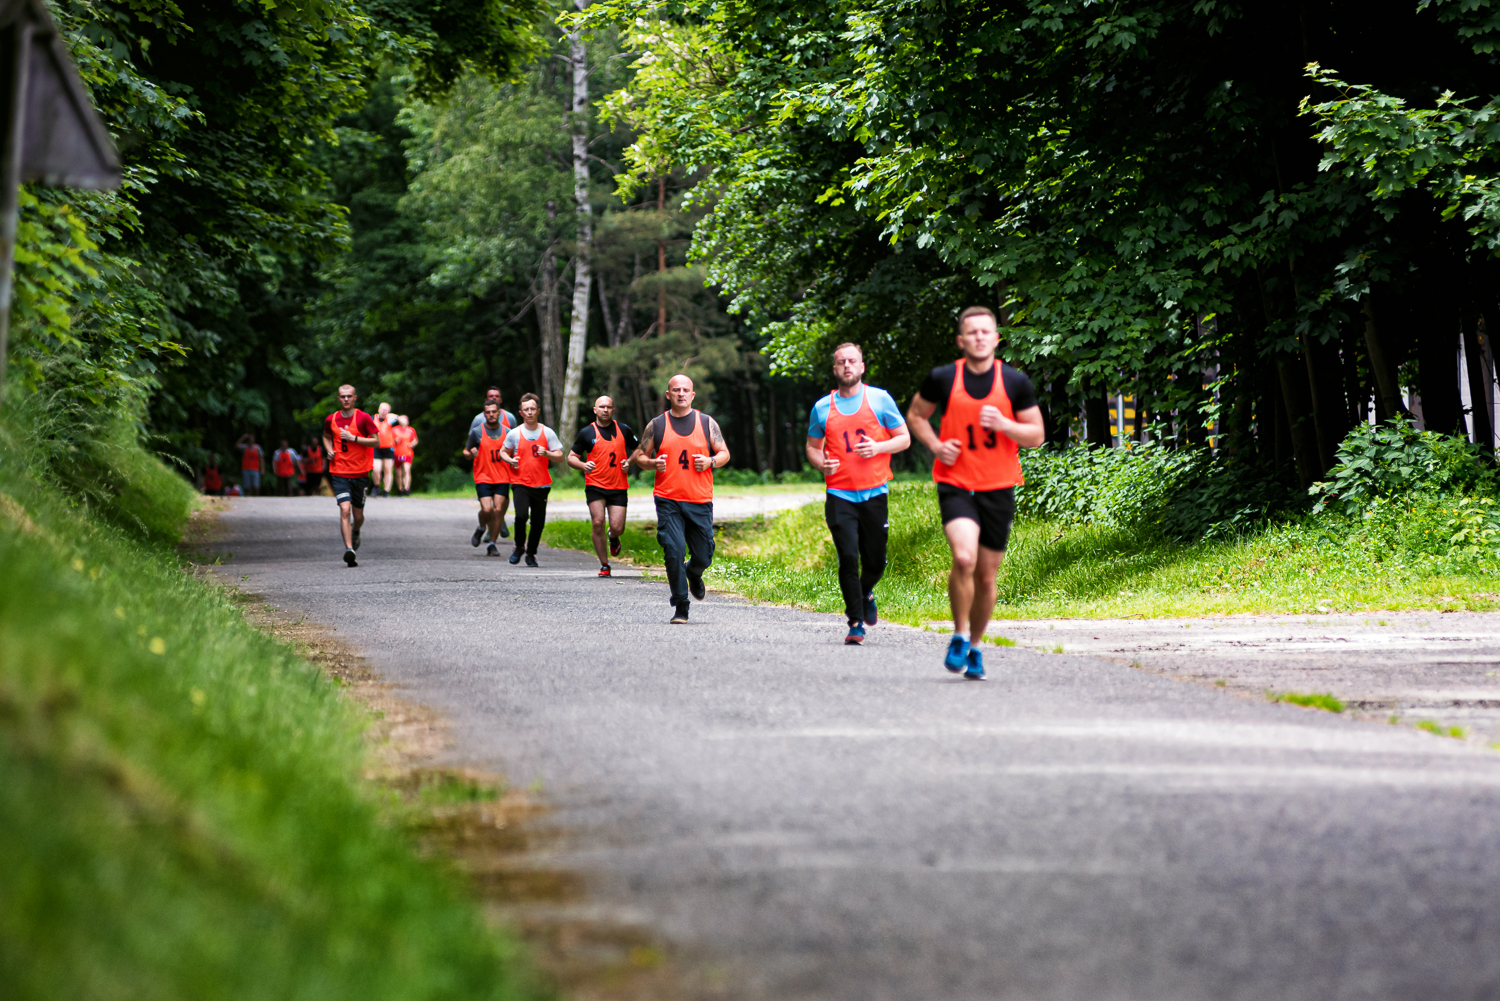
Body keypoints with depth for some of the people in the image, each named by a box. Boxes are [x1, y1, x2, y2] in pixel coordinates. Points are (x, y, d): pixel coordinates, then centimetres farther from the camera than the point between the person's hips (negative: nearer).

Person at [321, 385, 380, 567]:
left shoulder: (363, 418, -4)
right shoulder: (331, 419, 4)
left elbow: (376, 441, -7)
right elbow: (326, 436, 25)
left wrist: (353, 438, -17)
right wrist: (329, 450, 4)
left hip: (360, 473, 0)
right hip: (339, 473, 0)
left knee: (358, 516, 11)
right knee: (345, 510, -18)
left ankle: (355, 533, 46)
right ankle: (349, 549, -25)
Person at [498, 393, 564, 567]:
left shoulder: (548, 433, 4)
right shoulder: (515, 433, 3)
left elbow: (560, 455, 4)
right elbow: (503, 452, 16)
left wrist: (546, 453, -16)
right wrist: (510, 460, -5)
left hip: (541, 484, 1)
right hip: (520, 483, -1)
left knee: (538, 521, 3)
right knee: (521, 515, -20)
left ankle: (531, 554, 23)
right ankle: (519, 547, 5)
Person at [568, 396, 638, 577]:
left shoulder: (623, 430, 6)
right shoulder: (587, 432, 1)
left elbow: (638, 450, 19)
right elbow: (571, 457, 6)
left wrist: (629, 461, -2)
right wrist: (583, 465, -15)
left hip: (618, 487, 1)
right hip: (595, 486, -1)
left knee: (617, 527, -7)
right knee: (598, 523, -13)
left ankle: (613, 537, 33)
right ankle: (604, 565, 1)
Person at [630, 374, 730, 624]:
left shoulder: (707, 423, 8)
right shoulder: (656, 425, 6)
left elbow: (724, 454, 13)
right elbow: (640, 456, 12)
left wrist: (710, 461, -9)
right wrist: (652, 463, -9)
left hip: (700, 501, 1)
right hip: (668, 502, -1)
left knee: (704, 556, 4)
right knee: (674, 552, -13)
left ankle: (693, 575, 41)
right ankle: (680, 607, -2)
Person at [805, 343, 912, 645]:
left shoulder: (880, 399, 4)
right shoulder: (822, 407, 7)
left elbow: (904, 439, 6)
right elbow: (812, 447, 18)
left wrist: (878, 447, -13)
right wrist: (820, 463, -5)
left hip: (875, 494, 0)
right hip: (839, 495, 0)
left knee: (875, 561, 6)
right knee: (848, 558, -10)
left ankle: (866, 594, 40)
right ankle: (856, 622, 0)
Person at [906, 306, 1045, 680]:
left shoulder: (1015, 382, -1)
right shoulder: (942, 379, -2)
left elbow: (1036, 436, 5)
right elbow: (915, 415, 14)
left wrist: (1003, 424, -14)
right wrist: (936, 445, -4)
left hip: (999, 487, 2)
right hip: (955, 484, -2)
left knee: (987, 574, 8)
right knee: (964, 557, -24)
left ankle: (974, 647, 28)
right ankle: (959, 636, -5)